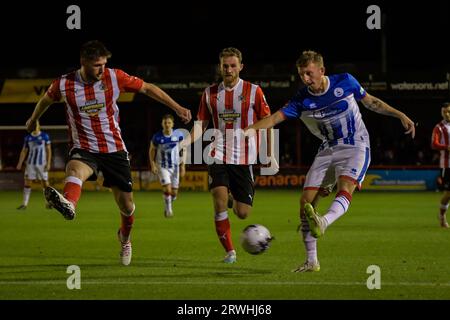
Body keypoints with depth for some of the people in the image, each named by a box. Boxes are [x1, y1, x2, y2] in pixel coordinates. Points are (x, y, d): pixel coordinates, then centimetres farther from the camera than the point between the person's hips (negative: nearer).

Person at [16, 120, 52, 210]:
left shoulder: (45, 136, -1)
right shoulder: (27, 137, 8)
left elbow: (48, 150, -1)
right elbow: (24, 151, 11)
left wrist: (48, 163, -8)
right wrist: (20, 163, 3)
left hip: (42, 163, -2)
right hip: (30, 163, 2)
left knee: (45, 182, 0)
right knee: (27, 182, -4)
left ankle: (47, 202, 14)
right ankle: (25, 203, -1)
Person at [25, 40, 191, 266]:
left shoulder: (115, 77, -7)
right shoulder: (64, 84, -8)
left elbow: (147, 88, 5)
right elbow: (46, 100, 15)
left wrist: (177, 108, 5)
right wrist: (33, 120, 33)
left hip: (115, 150, 2)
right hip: (84, 149, -2)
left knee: (126, 205, 7)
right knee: (75, 169, -38)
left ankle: (125, 238, 41)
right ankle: (68, 205, -72)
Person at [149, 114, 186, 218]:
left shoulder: (178, 135, -8)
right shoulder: (157, 137, -12)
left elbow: (182, 150, 4)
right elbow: (152, 150, 2)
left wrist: (182, 166, 3)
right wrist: (152, 164, -7)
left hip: (175, 166, 2)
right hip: (162, 167, -2)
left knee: (174, 193, 6)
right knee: (167, 189, -18)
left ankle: (167, 207, 35)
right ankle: (168, 210, 2)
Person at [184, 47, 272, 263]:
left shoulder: (253, 91, 0)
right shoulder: (210, 93, 6)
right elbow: (201, 123, 11)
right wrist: (187, 142, -8)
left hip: (244, 159, -1)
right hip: (218, 157, 1)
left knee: (242, 213, 0)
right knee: (219, 202, -18)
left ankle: (234, 202, 38)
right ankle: (229, 251, -4)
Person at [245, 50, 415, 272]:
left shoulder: (345, 82, -8)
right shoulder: (302, 100, -7)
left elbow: (370, 102, 8)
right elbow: (276, 117, -18)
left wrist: (400, 115, 5)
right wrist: (250, 129, -35)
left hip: (356, 148, -3)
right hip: (327, 152, 3)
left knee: (345, 188, -32)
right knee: (306, 203, -6)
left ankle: (323, 222, -59)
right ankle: (311, 262, 2)